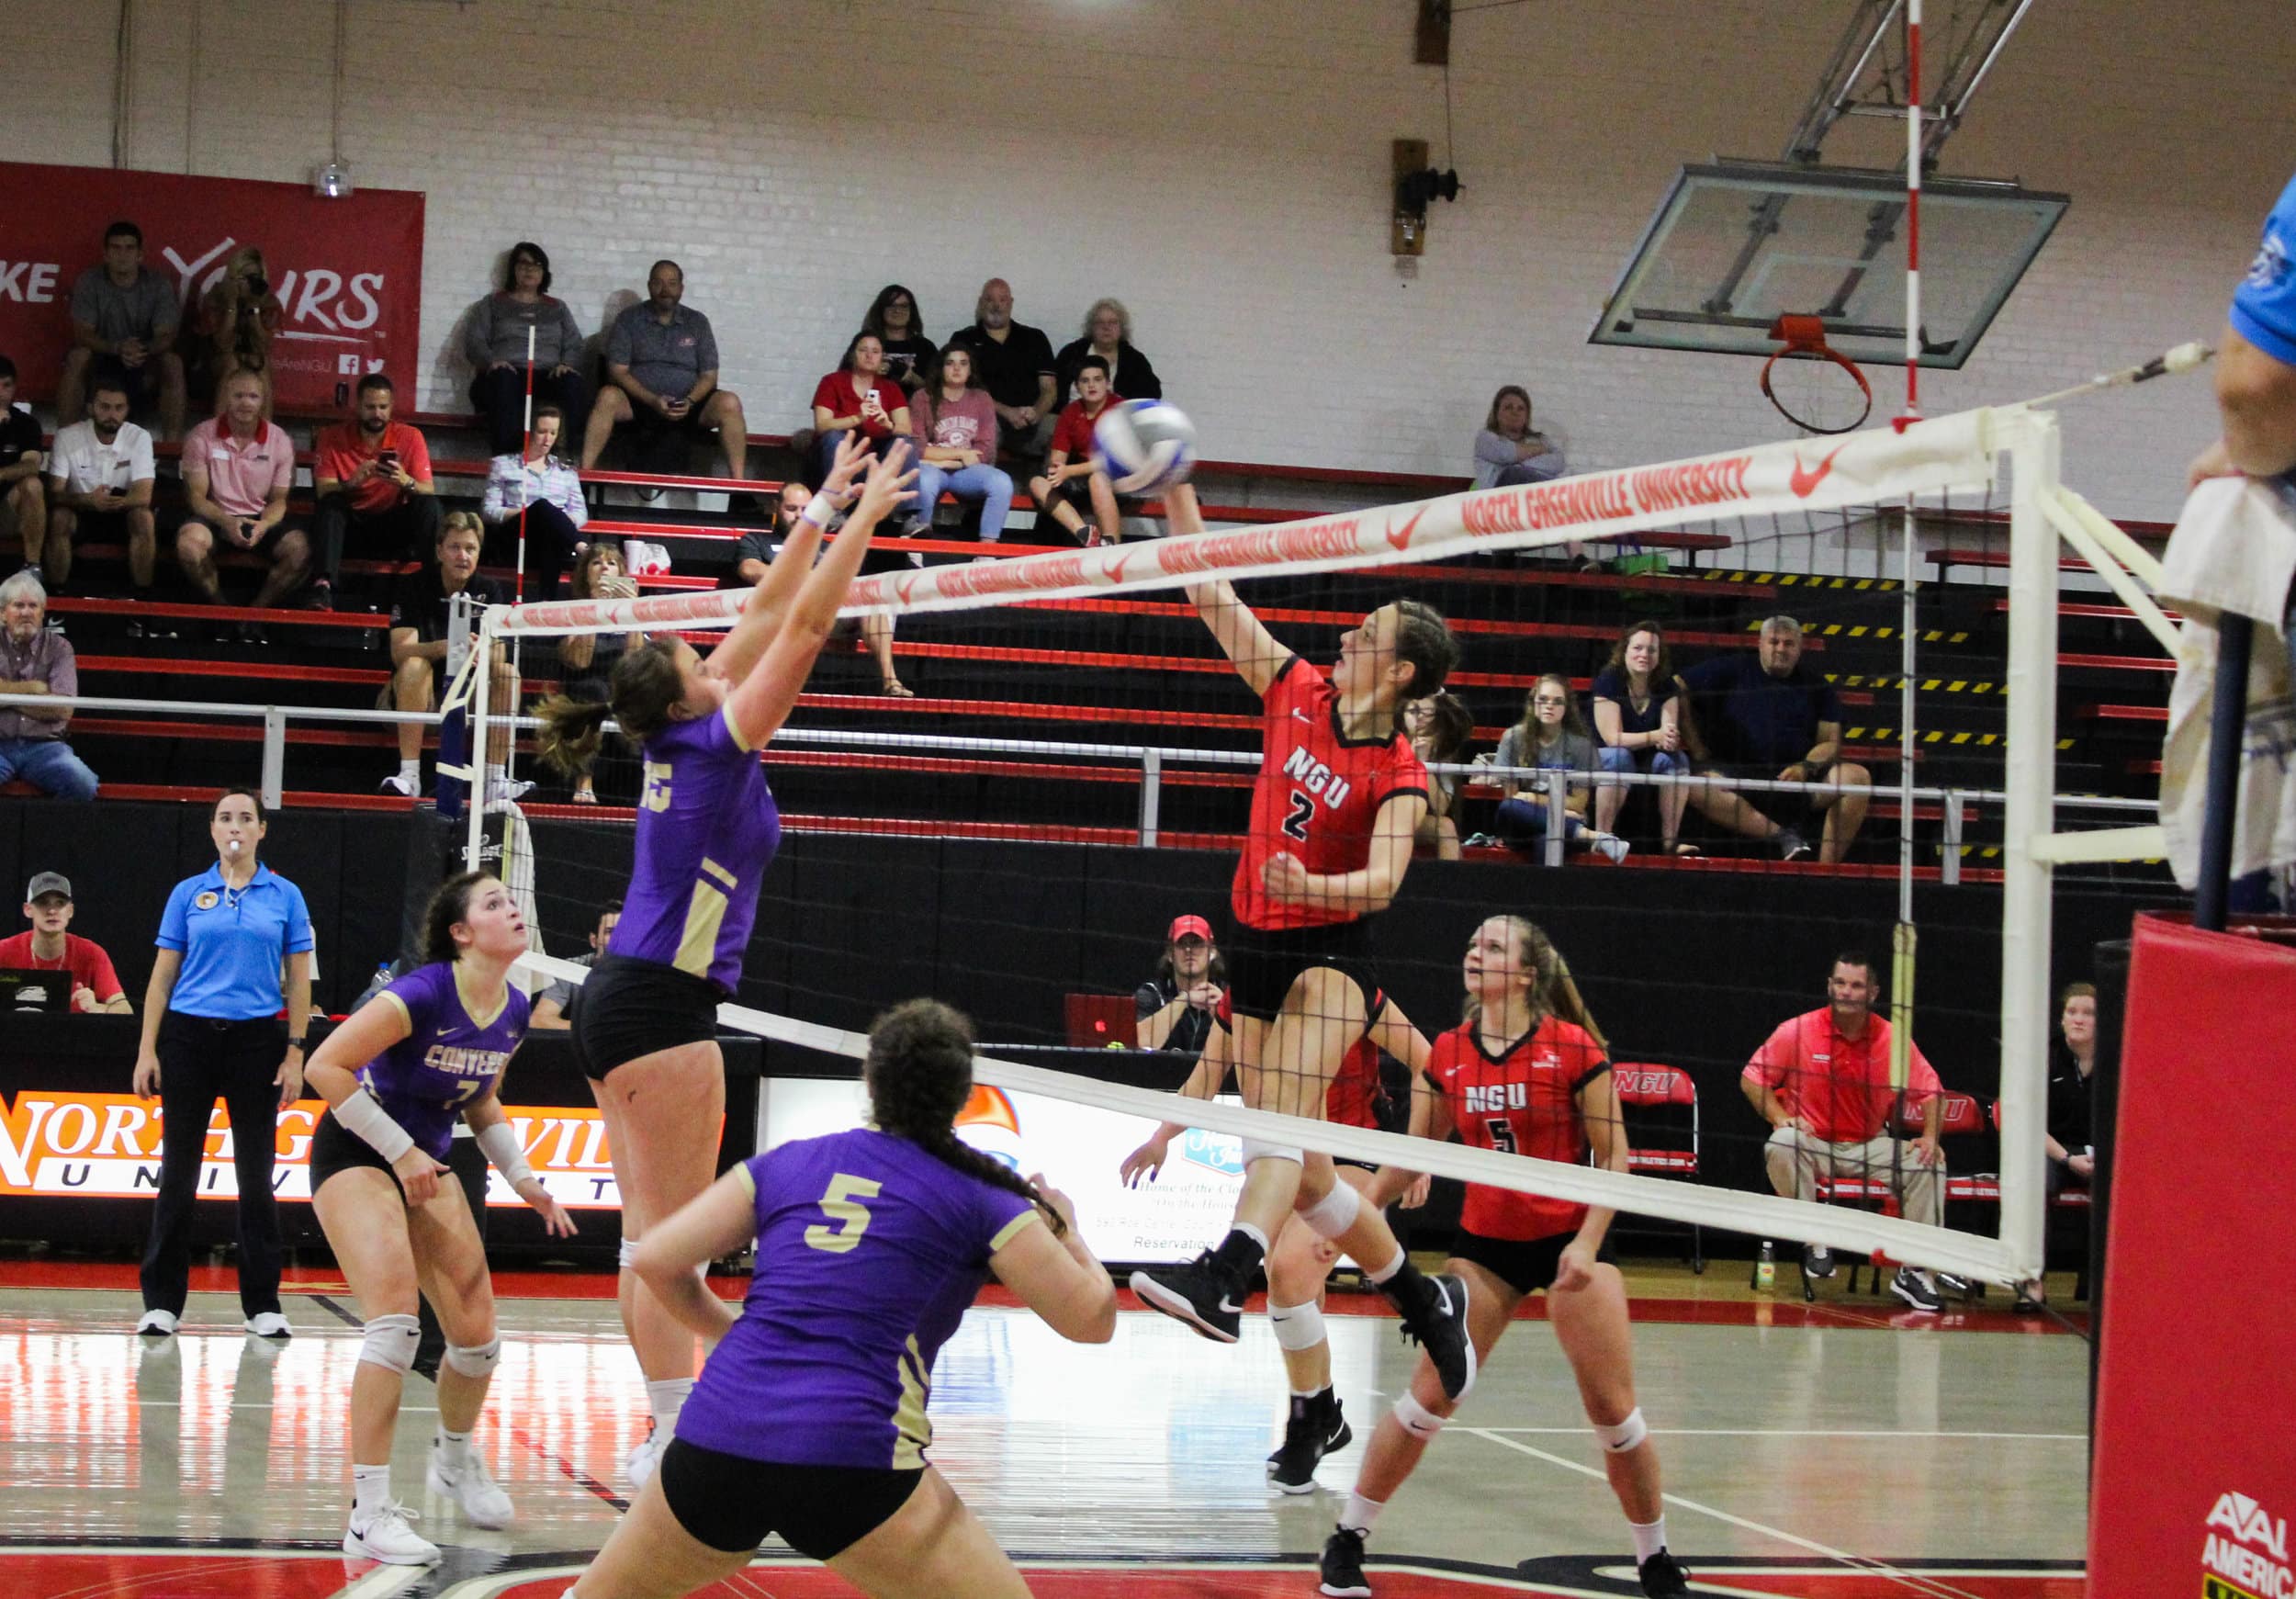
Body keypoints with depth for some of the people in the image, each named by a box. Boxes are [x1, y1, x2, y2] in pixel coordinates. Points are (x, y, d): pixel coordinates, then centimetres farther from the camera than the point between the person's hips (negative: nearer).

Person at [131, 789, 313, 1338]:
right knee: (178, 1170, 3)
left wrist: (294, 1055, -2)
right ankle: (162, 1301, 9)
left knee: (256, 1174, 3)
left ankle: (262, 1304, 9)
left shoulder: (284, 897, 5)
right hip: (189, 1037, 0)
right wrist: (147, 1051, -2)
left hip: (256, 1040, 0)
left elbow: (298, 982, 5)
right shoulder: (188, 894, 6)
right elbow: (162, 976, 6)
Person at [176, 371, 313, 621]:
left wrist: (263, 525, -21)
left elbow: (278, 500, 3)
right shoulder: (202, 437, -2)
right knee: (189, 543, -35)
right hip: (216, 515, -1)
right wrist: (226, 522, -24)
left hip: (262, 519, 1)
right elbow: (196, 495, -4)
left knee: (300, 549, -28)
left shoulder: (280, 441, 2)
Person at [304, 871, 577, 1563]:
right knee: (396, 1317, -23)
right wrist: (401, 1152, -22)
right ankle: (368, 1516, -20)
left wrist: (522, 1178, 4)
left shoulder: (513, 1013, -2)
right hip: (355, 1154, -7)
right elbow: (326, 1067, -25)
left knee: (477, 1336, 4)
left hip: (427, 1164, 7)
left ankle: (454, 1457, 35)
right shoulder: (423, 996, -24)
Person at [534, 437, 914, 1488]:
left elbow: (766, 615, 15)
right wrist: (864, 515, -10)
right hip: (661, 1008, -9)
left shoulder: (682, 737, 9)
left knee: (652, 1238, 9)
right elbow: (804, 625, -14)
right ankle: (676, 1433, -6)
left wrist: (822, 510, 17)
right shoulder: (715, 743, -12)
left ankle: (667, 1435, 11)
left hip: (622, 1002, 9)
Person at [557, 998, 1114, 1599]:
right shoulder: (980, 1198, 5)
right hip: (850, 1468, -4)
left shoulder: (787, 1163, 15)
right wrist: (1066, 1232, 26)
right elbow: (1092, 1319, 7)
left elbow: (656, 1259, 12)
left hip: (714, 1443, 4)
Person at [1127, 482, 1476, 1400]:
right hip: (1254, 949, 6)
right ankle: (1423, 1298, 21)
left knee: (1284, 1126, -28)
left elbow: (1383, 879, -22)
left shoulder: (1398, 774, -9)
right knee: (1300, 1168, 7)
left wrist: (1311, 886, -41)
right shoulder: (1296, 694, 4)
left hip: (1329, 953, -6)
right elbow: (1210, 593, 3)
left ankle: (1223, 1282, -48)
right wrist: (1175, 490, -4)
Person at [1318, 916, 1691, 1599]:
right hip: (1484, 1241, 3)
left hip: (1569, 1240, -3)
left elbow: (1614, 1155, -9)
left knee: (1612, 1408, -3)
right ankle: (1347, 1539, 9)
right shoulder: (1447, 1055, 0)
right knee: (1430, 1394, -2)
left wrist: (1587, 1243, -18)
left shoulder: (1573, 1048, -12)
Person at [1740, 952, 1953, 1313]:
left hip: (1869, 1147, 2)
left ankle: (1914, 1272, -13)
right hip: (1812, 1142, -2)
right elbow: (1752, 1078, -1)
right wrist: (1781, 1117, -16)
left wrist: (1930, 1137, -14)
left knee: (1928, 1163, -21)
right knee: (1781, 1145, -35)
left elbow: (1930, 1092, 3)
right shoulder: (1796, 1032, -8)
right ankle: (1816, 1244, -21)